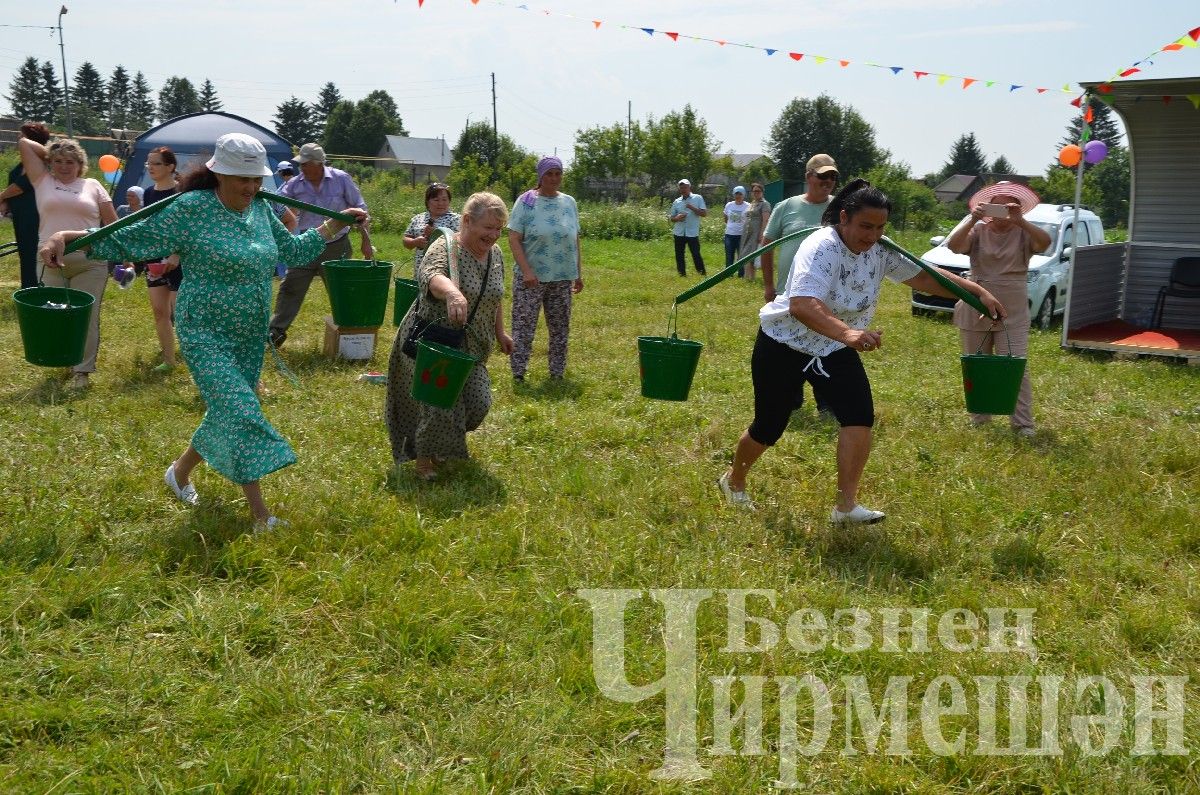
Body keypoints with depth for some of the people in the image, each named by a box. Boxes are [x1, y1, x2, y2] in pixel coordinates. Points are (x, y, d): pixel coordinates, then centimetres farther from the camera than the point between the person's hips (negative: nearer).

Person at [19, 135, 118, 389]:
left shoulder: (92, 186, 10)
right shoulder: (43, 181, 10)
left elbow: (112, 222, 10)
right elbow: (24, 143, 10)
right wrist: (51, 153, 19)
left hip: (90, 262, -1)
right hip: (51, 262, 1)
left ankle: (82, 370, 5)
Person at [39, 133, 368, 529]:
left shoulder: (260, 209, 4)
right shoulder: (190, 209, -15)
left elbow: (292, 250, 20)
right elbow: (125, 239, -13)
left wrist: (335, 224, 17)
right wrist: (66, 236, -25)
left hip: (251, 336, 7)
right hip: (206, 334, -7)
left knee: (228, 414, 15)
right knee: (240, 414, -16)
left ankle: (180, 471, 41)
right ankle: (261, 516, -9)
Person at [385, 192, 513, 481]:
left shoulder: (495, 254, 2)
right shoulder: (445, 247, -20)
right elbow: (429, 275, -43)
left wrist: (500, 332, 20)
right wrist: (452, 292, -63)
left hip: (471, 347, 7)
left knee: (478, 402, 3)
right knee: (437, 401, -7)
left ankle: (440, 445, 29)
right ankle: (423, 458, 18)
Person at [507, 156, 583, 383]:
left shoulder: (569, 203, 10)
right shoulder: (526, 201, -4)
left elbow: (575, 242, 15)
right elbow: (514, 239, -8)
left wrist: (579, 273, 12)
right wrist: (526, 271, -17)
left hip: (562, 278, 4)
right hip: (531, 277, -4)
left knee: (560, 328, 10)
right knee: (523, 326, -2)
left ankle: (557, 373, 20)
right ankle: (518, 374, 6)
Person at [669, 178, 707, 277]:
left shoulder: (698, 198, 0)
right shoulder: (676, 202, 10)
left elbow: (704, 213, -6)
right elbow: (672, 217, 14)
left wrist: (692, 208, -16)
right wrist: (677, 218, -9)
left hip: (693, 233, -4)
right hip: (679, 233, 4)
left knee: (696, 254, -6)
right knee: (679, 255, 7)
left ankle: (703, 274, 3)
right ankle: (682, 275, 18)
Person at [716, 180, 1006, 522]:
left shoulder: (881, 250, -8)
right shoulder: (821, 248, -29)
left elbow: (925, 276, 4)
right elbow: (801, 304, -45)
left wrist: (979, 292, -4)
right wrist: (848, 332, -60)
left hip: (834, 349, 6)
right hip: (784, 343, -5)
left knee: (860, 415, -16)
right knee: (769, 426, 6)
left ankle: (846, 506, -10)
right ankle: (734, 481, 36)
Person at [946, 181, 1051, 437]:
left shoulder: (1023, 234, -1)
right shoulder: (978, 231, 1)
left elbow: (1045, 242, -21)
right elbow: (954, 246, -16)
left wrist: (1020, 221, -32)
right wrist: (973, 220, -29)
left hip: (1013, 315, -2)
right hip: (975, 313, 2)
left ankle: (1023, 424, -4)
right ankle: (979, 418, 27)